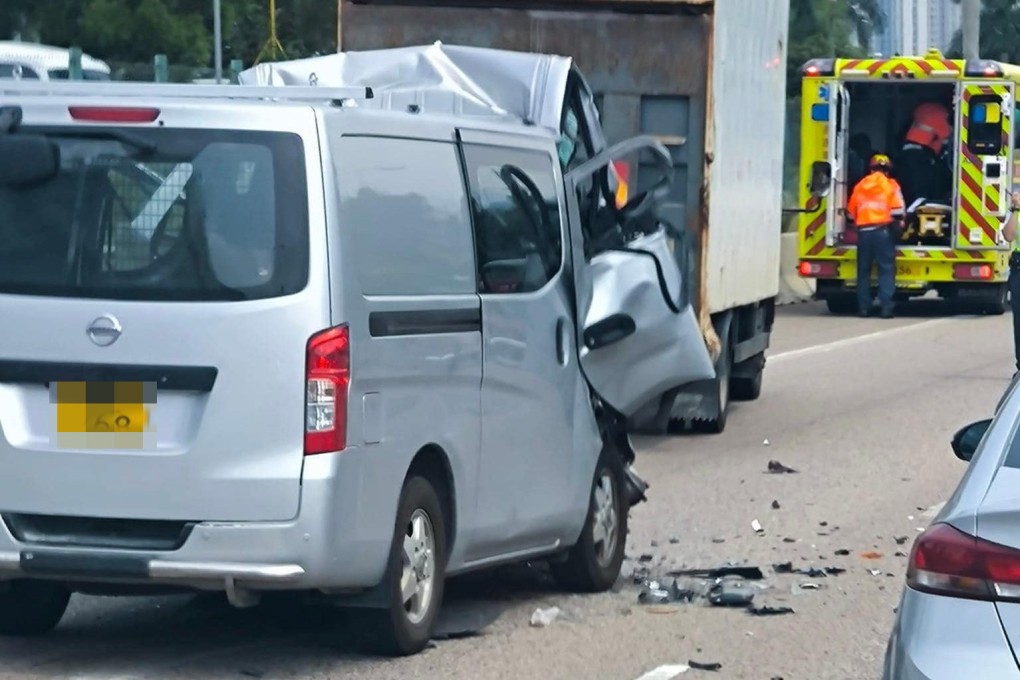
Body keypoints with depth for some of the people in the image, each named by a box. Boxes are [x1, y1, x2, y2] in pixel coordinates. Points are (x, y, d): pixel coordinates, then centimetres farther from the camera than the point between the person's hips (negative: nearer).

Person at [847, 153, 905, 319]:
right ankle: (886, 307, -10)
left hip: (863, 231, 3)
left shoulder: (860, 185, 13)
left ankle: (863, 307, 8)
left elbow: (851, 211, 17)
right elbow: (897, 211, -6)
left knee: (863, 270, 9)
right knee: (886, 269, -2)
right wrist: (898, 224, 8)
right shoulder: (891, 185, 3)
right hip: (883, 230, -3)